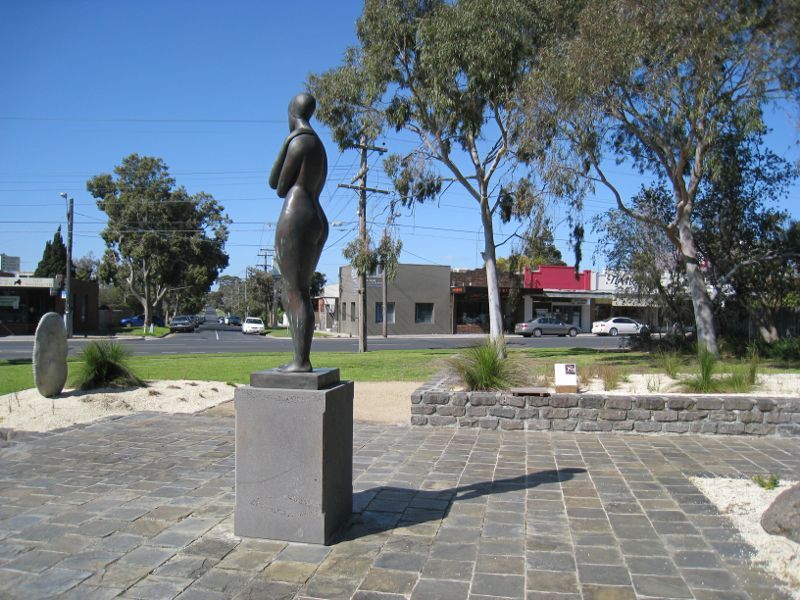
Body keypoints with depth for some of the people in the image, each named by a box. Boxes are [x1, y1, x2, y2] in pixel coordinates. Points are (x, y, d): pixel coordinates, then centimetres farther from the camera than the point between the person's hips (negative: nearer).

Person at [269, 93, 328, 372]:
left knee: (296, 293, -11)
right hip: (318, 222, 10)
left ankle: (302, 361, -12)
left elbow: (278, 187, -1)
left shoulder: (299, 141, -6)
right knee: (295, 293, 10)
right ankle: (301, 359, 8)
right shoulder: (319, 147, 24)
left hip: (296, 219, -10)